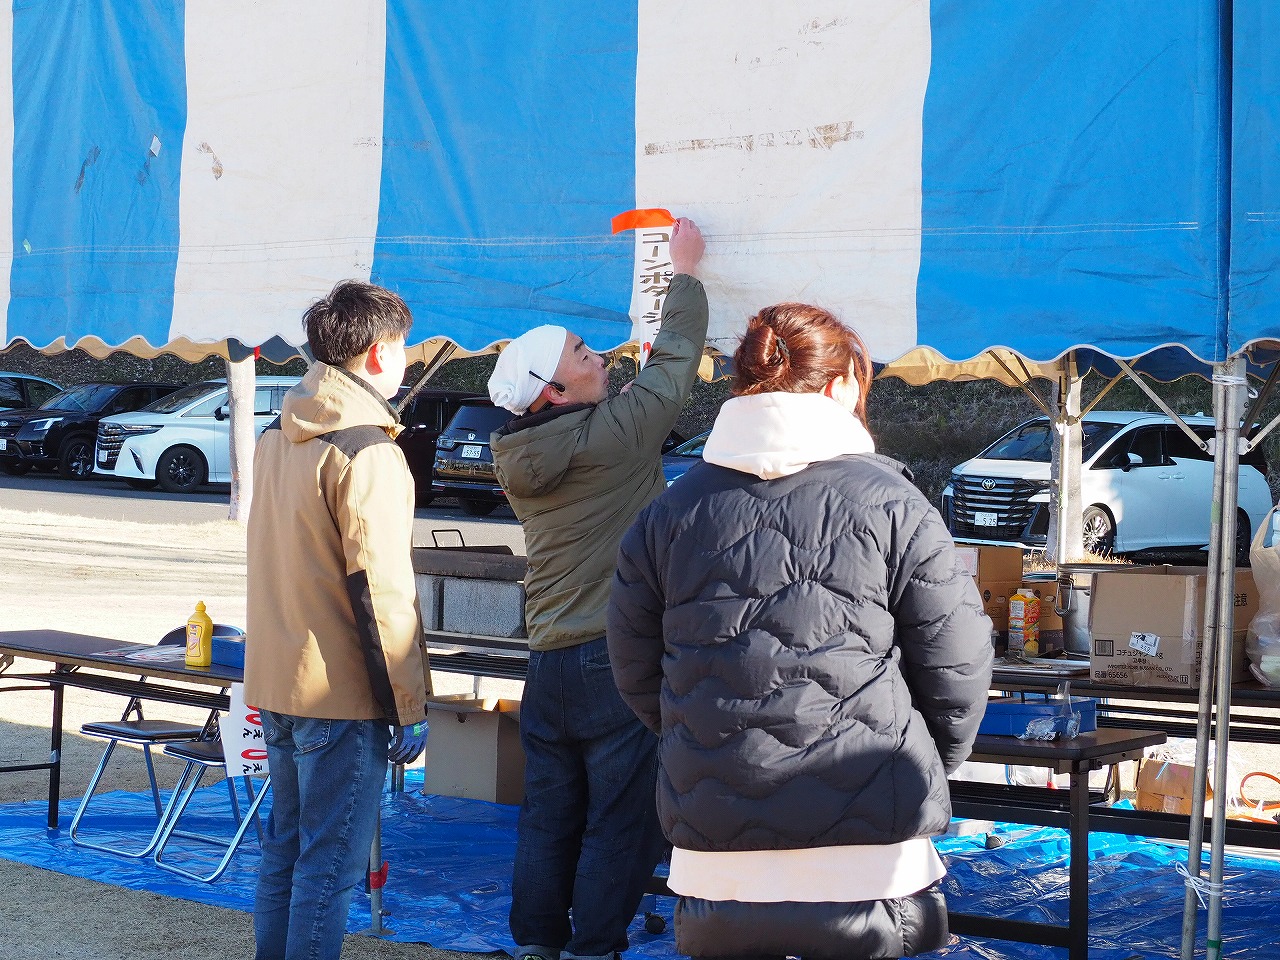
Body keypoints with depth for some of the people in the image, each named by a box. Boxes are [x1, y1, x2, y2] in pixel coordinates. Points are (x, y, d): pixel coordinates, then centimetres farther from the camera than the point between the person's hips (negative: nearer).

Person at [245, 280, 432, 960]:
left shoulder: (277, 438, 10)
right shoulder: (367, 451, -16)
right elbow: (381, 591, -19)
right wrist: (410, 707, -14)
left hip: (273, 680, 8)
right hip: (339, 694, -8)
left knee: (285, 843, 17)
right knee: (332, 860, -2)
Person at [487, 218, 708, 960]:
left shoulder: (519, 458, 6)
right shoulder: (615, 434, -13)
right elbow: (675, 362, 0)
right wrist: (685, 272, 12)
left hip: (549, 661, 7)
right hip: (618, 656, -7)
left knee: (549, 816, 12)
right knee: (621, 822, 0)